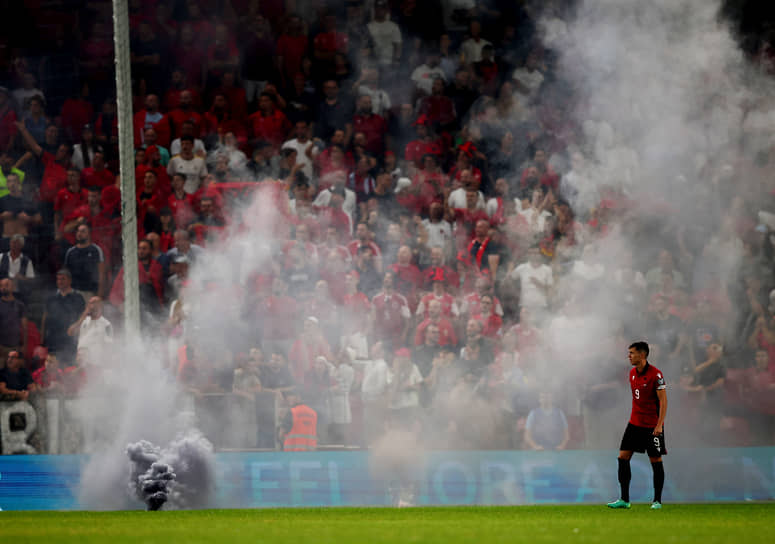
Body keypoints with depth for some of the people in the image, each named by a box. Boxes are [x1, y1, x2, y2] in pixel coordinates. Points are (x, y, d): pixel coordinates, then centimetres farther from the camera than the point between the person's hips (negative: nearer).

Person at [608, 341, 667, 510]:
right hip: (635, 423, 7)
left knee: (656, 461, -1)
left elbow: (663, 400, -15)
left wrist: (659, 425, -20)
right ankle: (624, 499, 3)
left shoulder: (655, 374, -14)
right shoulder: (632, 373, 8)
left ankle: (657, 500, 8)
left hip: (652, 425, -7)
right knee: (623, 457, 0)